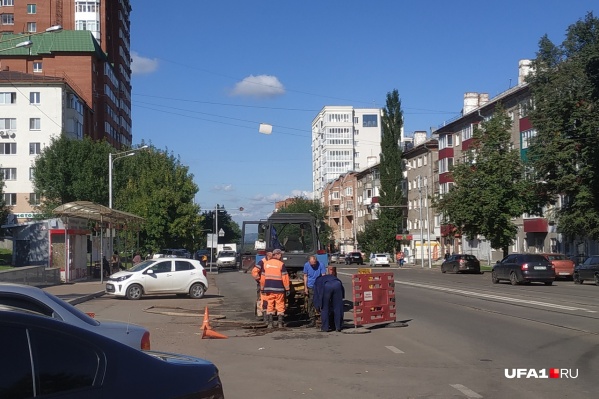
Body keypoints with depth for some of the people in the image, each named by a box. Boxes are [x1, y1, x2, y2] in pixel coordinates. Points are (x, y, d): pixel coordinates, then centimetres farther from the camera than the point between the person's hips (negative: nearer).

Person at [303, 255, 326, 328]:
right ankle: (312, 321, 13)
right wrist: (305, 287, 1)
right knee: (310, 305, 5)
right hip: (310, 287, 3)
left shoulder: (321, 265, -12)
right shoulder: (306, 265, -3)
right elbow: (305, 276, 6)